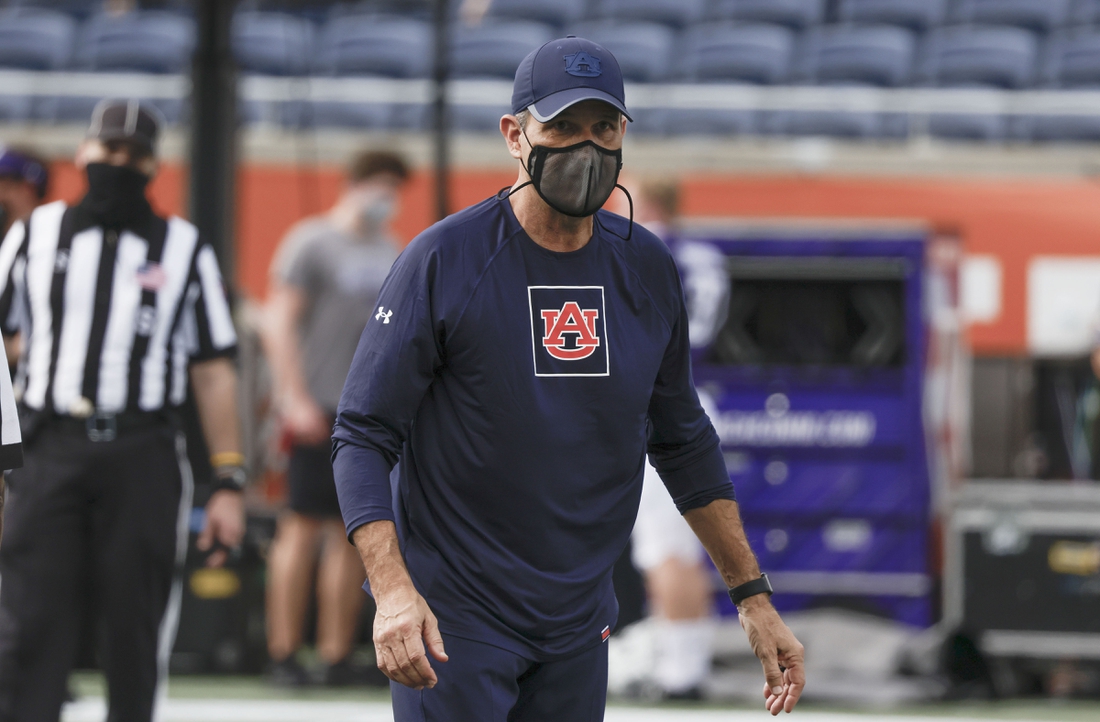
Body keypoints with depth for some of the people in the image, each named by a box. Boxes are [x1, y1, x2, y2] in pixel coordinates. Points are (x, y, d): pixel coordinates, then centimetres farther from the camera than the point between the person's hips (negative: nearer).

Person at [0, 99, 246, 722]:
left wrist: (230, 483, 2)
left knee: (137, 623, 2)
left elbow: (214, 372, 8)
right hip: (50, 452, 0)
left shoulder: (185, 250, 10)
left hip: (143, 457, 0)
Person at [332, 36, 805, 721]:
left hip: (578, 629, 5)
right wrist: (393, 590, -25)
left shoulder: (647, 269, 6)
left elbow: (684, 441, 17)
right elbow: (364, 435, -10)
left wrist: (753, 595, 13)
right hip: (454, 617, -5)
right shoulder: (444, 259, -9)